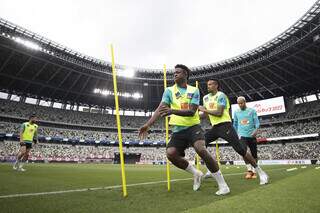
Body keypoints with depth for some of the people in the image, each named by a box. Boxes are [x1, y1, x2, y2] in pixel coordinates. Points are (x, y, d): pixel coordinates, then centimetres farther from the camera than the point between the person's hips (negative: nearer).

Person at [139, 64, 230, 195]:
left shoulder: (194, 90, -1)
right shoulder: (169, 91, 4)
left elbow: (192, 111, -14)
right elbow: (160, 109, -8)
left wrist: (172, 111, -32)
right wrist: (148, 124, -23)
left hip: (193, 127, -2)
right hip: (178, 130, 3)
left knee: (200, 149, -27)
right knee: (170, 153, -18)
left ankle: (222, 184, -8)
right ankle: (196, 173, 8)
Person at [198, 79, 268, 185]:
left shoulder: (221, 95, -9)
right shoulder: (206, 98, 14)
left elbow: (219, 113, -20)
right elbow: (205, 114, 23)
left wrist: (205, 110, -14)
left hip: (225, 125, -7)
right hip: (214, 127, 8)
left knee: (241, 149, -8)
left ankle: (260, 172, 9)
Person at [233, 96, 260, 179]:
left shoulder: (252, 111, 3)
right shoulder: (236, 112, 10)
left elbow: (256, 121, -3)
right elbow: (235, 124, 20)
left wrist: (256, 129, -21)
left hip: (252, 135, 0)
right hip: (242, 135, 0)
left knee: (254, 154, 5)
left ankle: (254, 171, 18)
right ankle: (249, 170, -16)